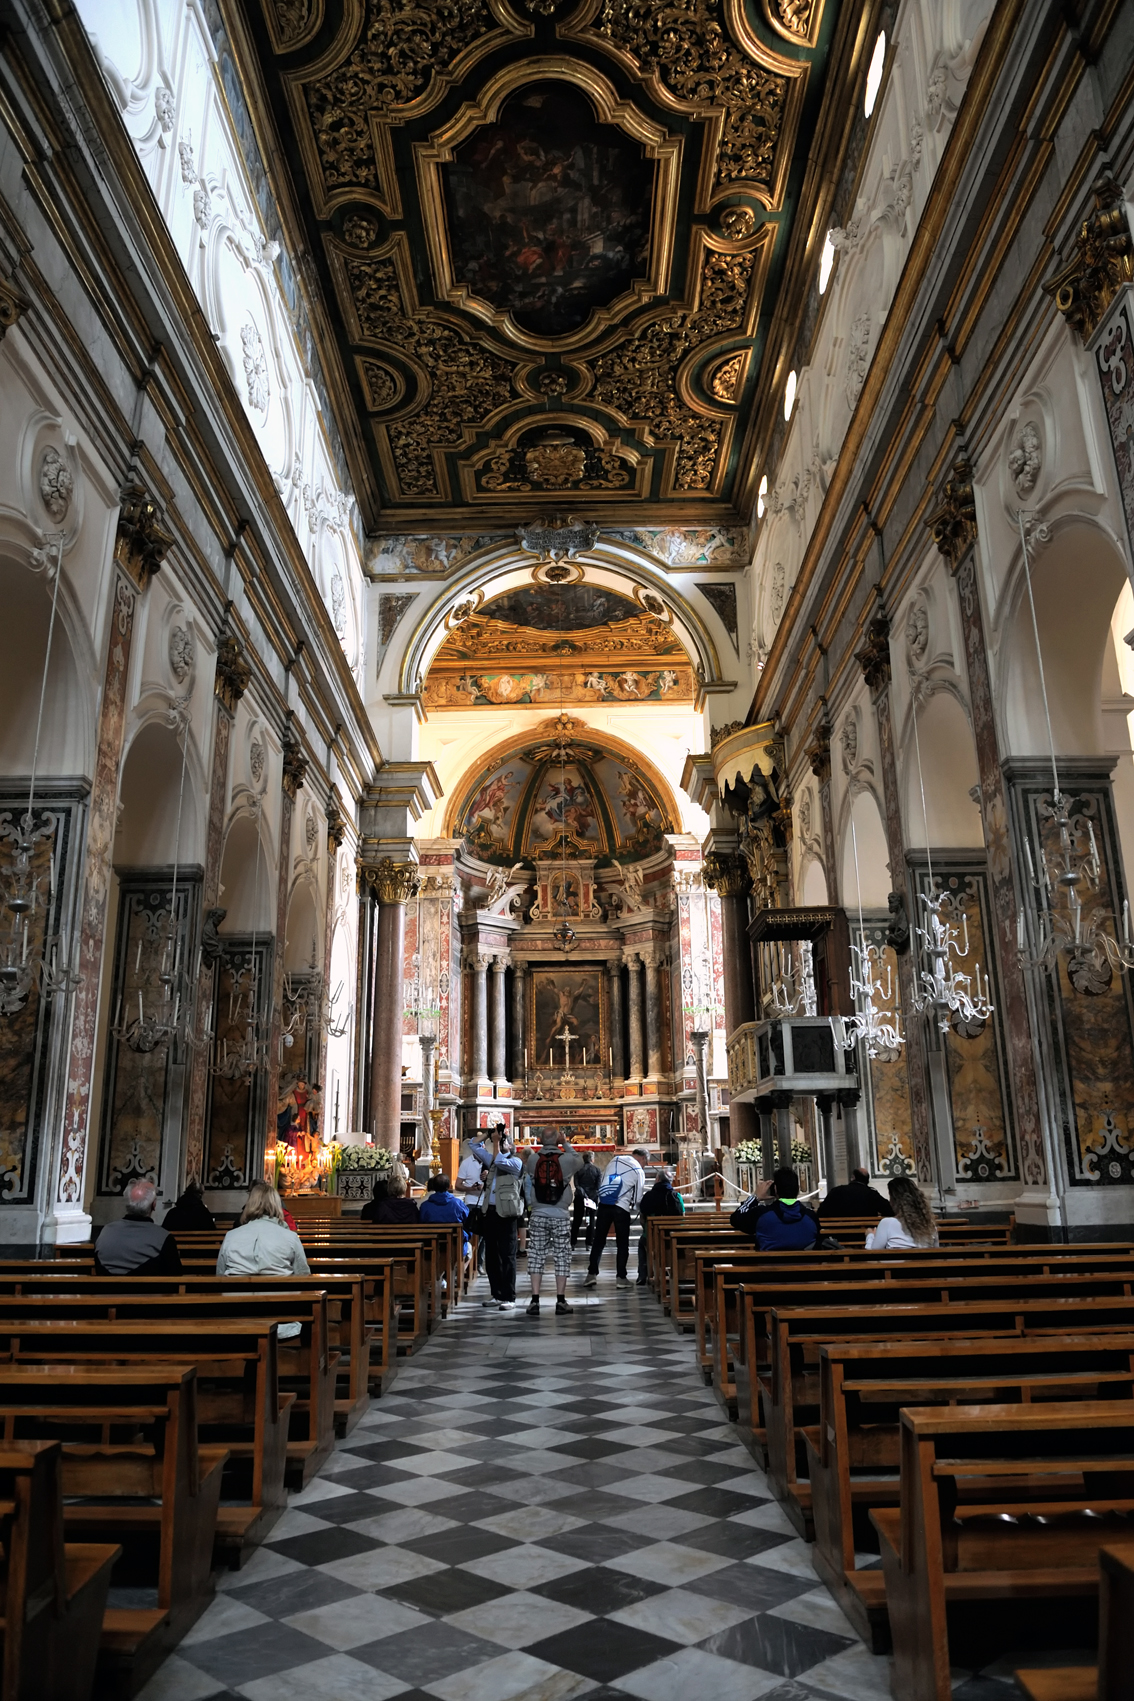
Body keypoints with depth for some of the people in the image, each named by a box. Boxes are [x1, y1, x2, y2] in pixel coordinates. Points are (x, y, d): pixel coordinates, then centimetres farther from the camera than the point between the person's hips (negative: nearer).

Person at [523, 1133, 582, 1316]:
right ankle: (560, 1301, 7)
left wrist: (541, 1147, 16)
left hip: (538, 1216, 1)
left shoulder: (532, 1159, -2)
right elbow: (580, 1161, 16)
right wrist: (565, 1144, 17)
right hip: (560, 1217, -1)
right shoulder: (567, 1159, -6)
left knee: (536, 1257, 4)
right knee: (561, 1258, 6)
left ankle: (534, 1301, 1)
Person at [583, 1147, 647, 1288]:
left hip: (604, 1204, 3)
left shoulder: (615, 1159, 9)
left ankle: (592, 1274, 3)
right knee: (622, 1244, 9)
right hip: (621, 1208, -3)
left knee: (598, 1240, 9)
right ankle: (621, 1277, 10)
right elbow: (638, 1198, 2)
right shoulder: (639, 1171, -2)